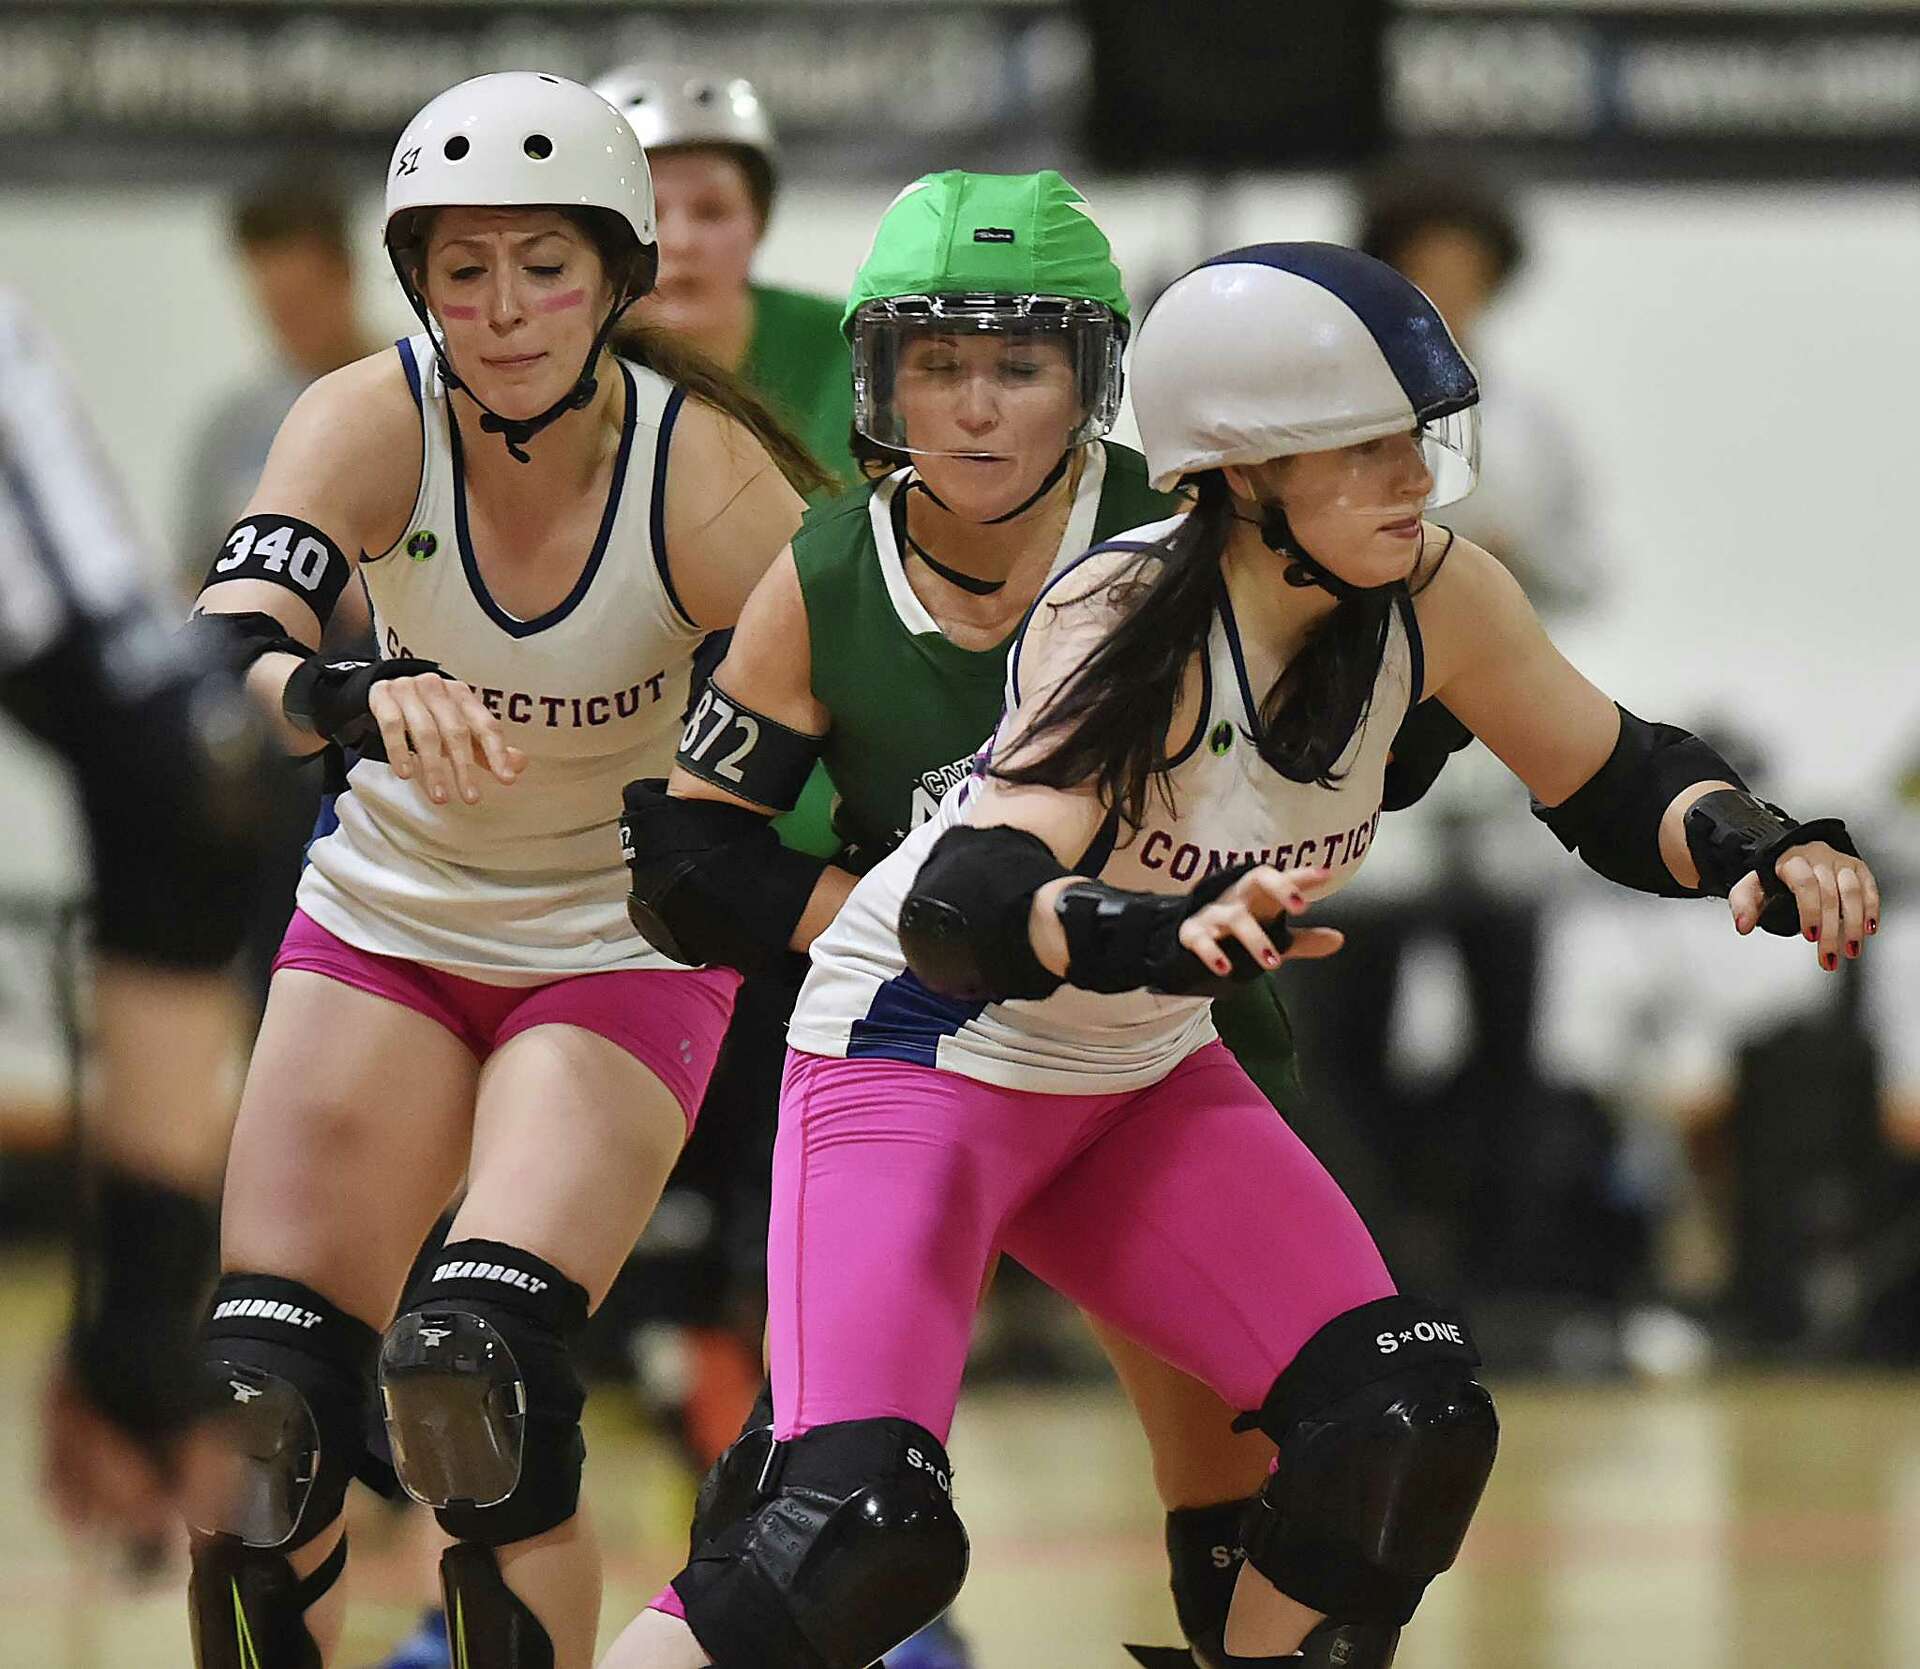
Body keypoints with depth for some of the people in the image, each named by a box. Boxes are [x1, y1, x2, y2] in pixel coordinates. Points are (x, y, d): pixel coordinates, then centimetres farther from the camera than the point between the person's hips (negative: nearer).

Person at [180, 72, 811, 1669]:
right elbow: (224, 653, -36)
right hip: (391, 922, 3)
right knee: (252, 1414, -7)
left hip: (626, 941, -2)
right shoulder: (371, 423, -19)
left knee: (473, 1382, -24)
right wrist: (358, 698, -56)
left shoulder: (703, 474, -22)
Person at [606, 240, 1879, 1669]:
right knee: (864, 1536, -23)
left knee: (1407, 1429, -8)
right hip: (927, 1057, -6)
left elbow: (1613, 782, 4)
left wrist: (1761, 846, -18)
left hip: (1142, 1084, 7)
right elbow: (963, 910, -43)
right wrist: (1174, 934, -63)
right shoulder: (1130, 623, -30)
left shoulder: (1435, 605, -13)